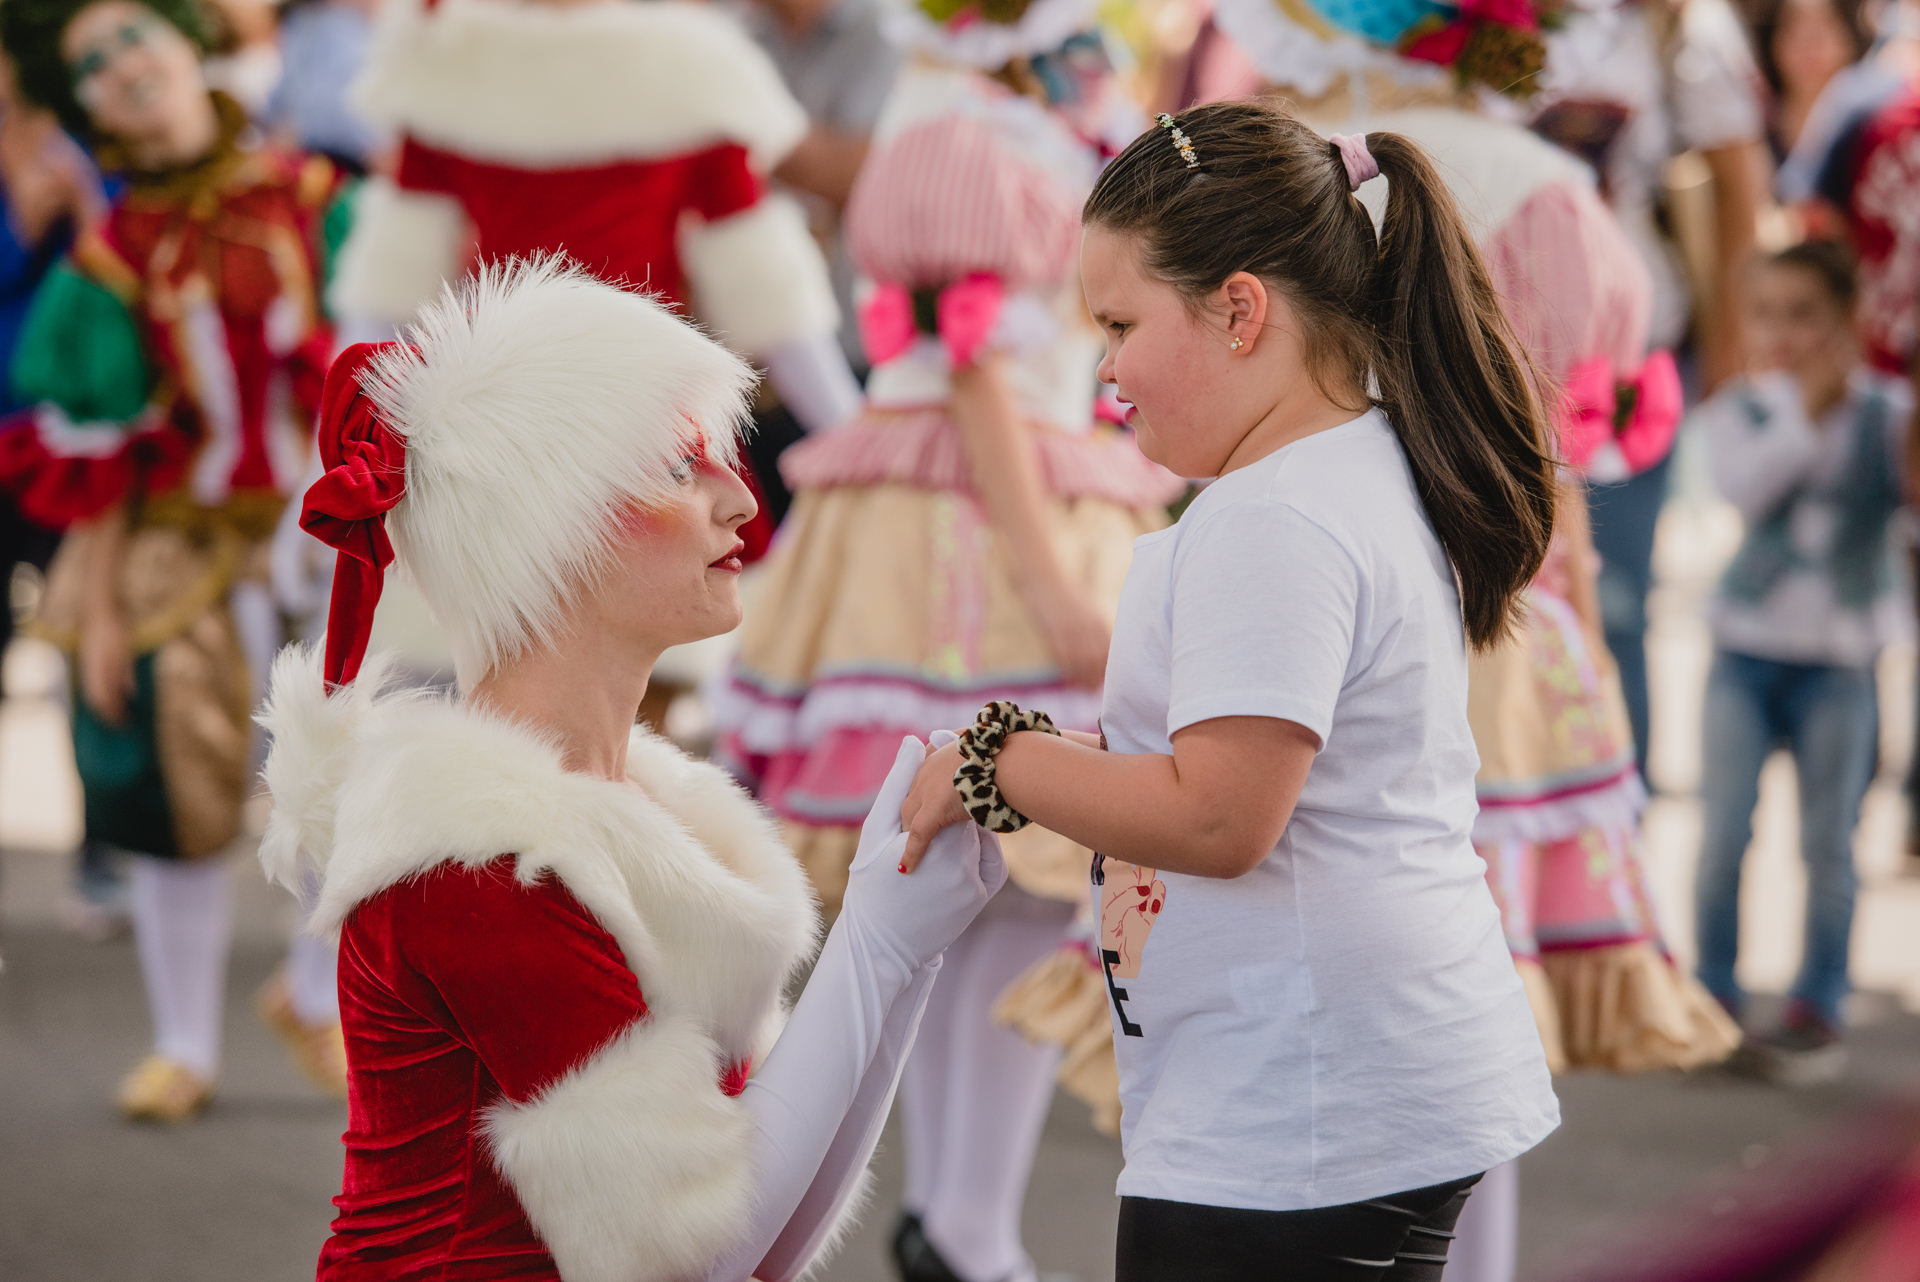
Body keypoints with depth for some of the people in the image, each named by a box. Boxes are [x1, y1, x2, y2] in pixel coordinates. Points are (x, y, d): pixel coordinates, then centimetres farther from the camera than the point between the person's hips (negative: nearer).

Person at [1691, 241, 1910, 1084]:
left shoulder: (1886, 413, -3)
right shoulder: (1736, 411, -1)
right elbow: (1746, 486, -20)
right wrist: (1803, 401, -19)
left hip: (1843, 656, -1)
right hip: (1747, 648, 1)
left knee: (1828, 846, 4)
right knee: (1723, 833, -1)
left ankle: (1818, 1010, 16)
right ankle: (1714, 998, 14)